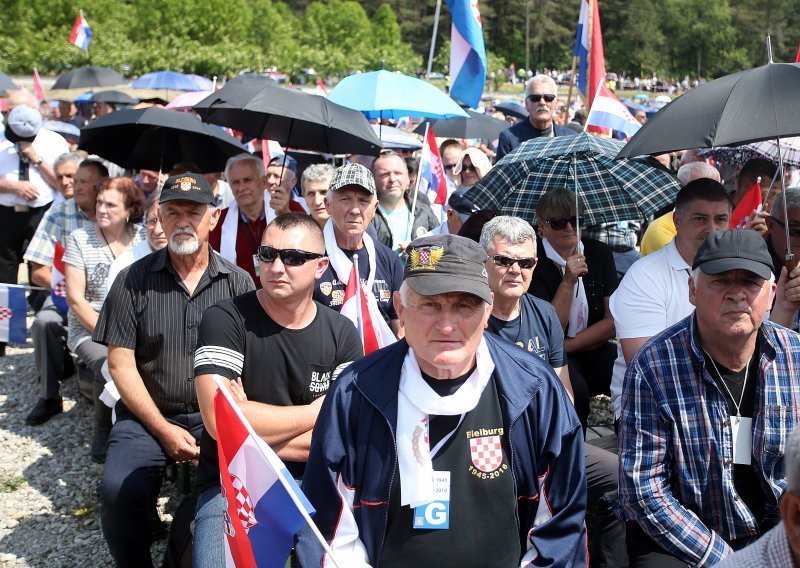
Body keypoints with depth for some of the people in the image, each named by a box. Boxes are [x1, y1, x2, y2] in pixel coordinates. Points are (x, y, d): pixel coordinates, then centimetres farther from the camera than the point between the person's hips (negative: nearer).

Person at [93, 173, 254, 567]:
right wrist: (163, 429, -7)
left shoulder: (238, 283, 4)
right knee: (119, 490, -26)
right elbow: (121, 363, 0)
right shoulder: (134, 280, 3)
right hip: (148, 416, 0)